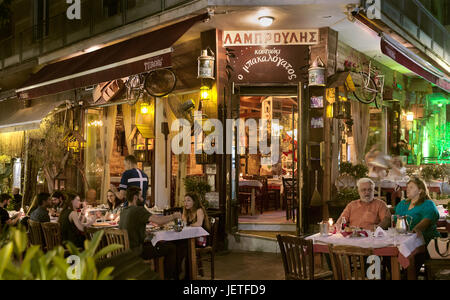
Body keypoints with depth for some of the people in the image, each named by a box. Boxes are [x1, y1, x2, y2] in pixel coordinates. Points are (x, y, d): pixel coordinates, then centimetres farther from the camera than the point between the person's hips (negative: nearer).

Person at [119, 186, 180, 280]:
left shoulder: (123, 211, 10)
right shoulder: (138, 210, -17)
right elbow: (159, 221, -24)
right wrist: (174, 216, -7)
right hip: (136, 251, -9)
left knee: (160, 243, 25)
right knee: (171, 247, -1)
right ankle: (169, 277, 10)